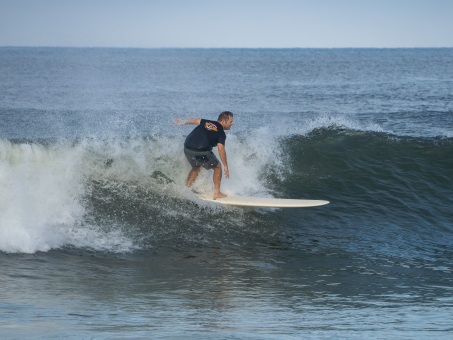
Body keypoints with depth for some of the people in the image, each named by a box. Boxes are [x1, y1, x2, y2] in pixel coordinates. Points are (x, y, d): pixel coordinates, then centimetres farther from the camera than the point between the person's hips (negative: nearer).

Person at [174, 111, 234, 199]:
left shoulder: (207, 122, 20)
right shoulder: (221, 133, 2)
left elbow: (195, 120, 33)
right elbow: (221, 149, -8)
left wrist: (184, 122, 52)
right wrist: (226, 166, -6)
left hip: (187, 148, 6)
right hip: (201, 151, -6)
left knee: (196, 167, 32)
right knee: (217, 167, 15)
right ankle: (217, 193, 11)